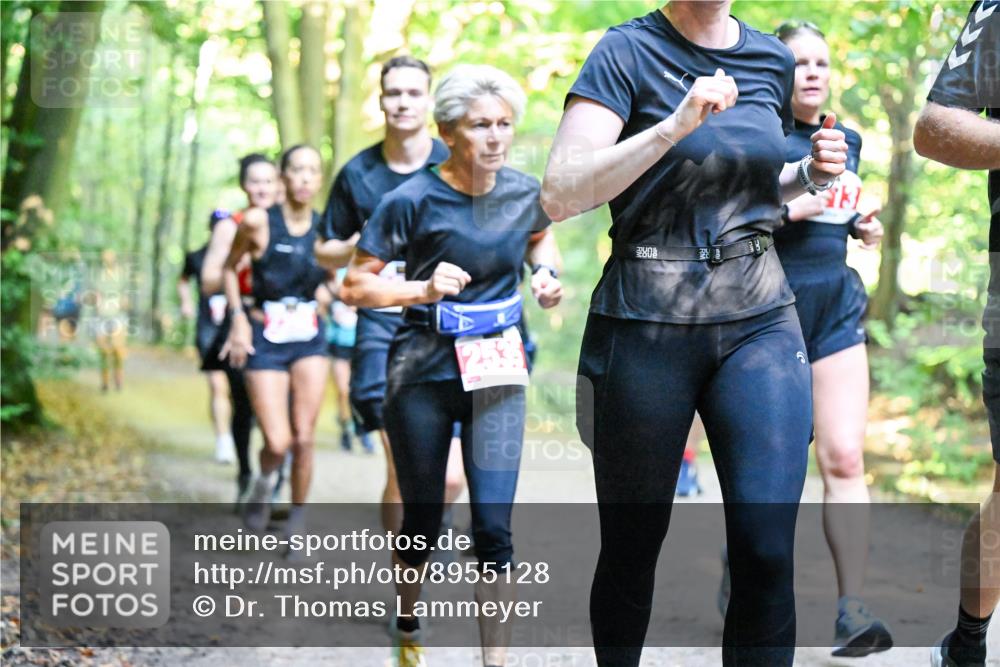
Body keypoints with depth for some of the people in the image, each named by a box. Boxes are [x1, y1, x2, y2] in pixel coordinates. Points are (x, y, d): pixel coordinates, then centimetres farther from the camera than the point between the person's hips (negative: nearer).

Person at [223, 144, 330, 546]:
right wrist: (238, 319, -3)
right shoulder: (258, 222, -8)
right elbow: (229, 268, 6)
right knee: (277, 443, -10)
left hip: (309, 338, 3)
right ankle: (265, 481, 26)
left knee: (303, 438, -2)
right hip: (265, 339, -2)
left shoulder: (324, 227, 0)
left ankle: (297, 523, 16)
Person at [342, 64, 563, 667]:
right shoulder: (414, 200, -14)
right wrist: (424, 289, -24)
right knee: (423, 519, 10)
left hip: (498, 368, 2)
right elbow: (356, 285, -10)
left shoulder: (524, 192, -2)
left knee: (494, 522, -7)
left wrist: (547, 272, 2)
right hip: (425, 372, -2)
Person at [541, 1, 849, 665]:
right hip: (646, 326, -3)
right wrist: (676, 125, -23)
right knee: (632, 551, 9)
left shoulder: (773, 61, 10)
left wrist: (810, 175, 6)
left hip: (760, 319, 4)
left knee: (768, 554, -9)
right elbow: (561, 195, -16)